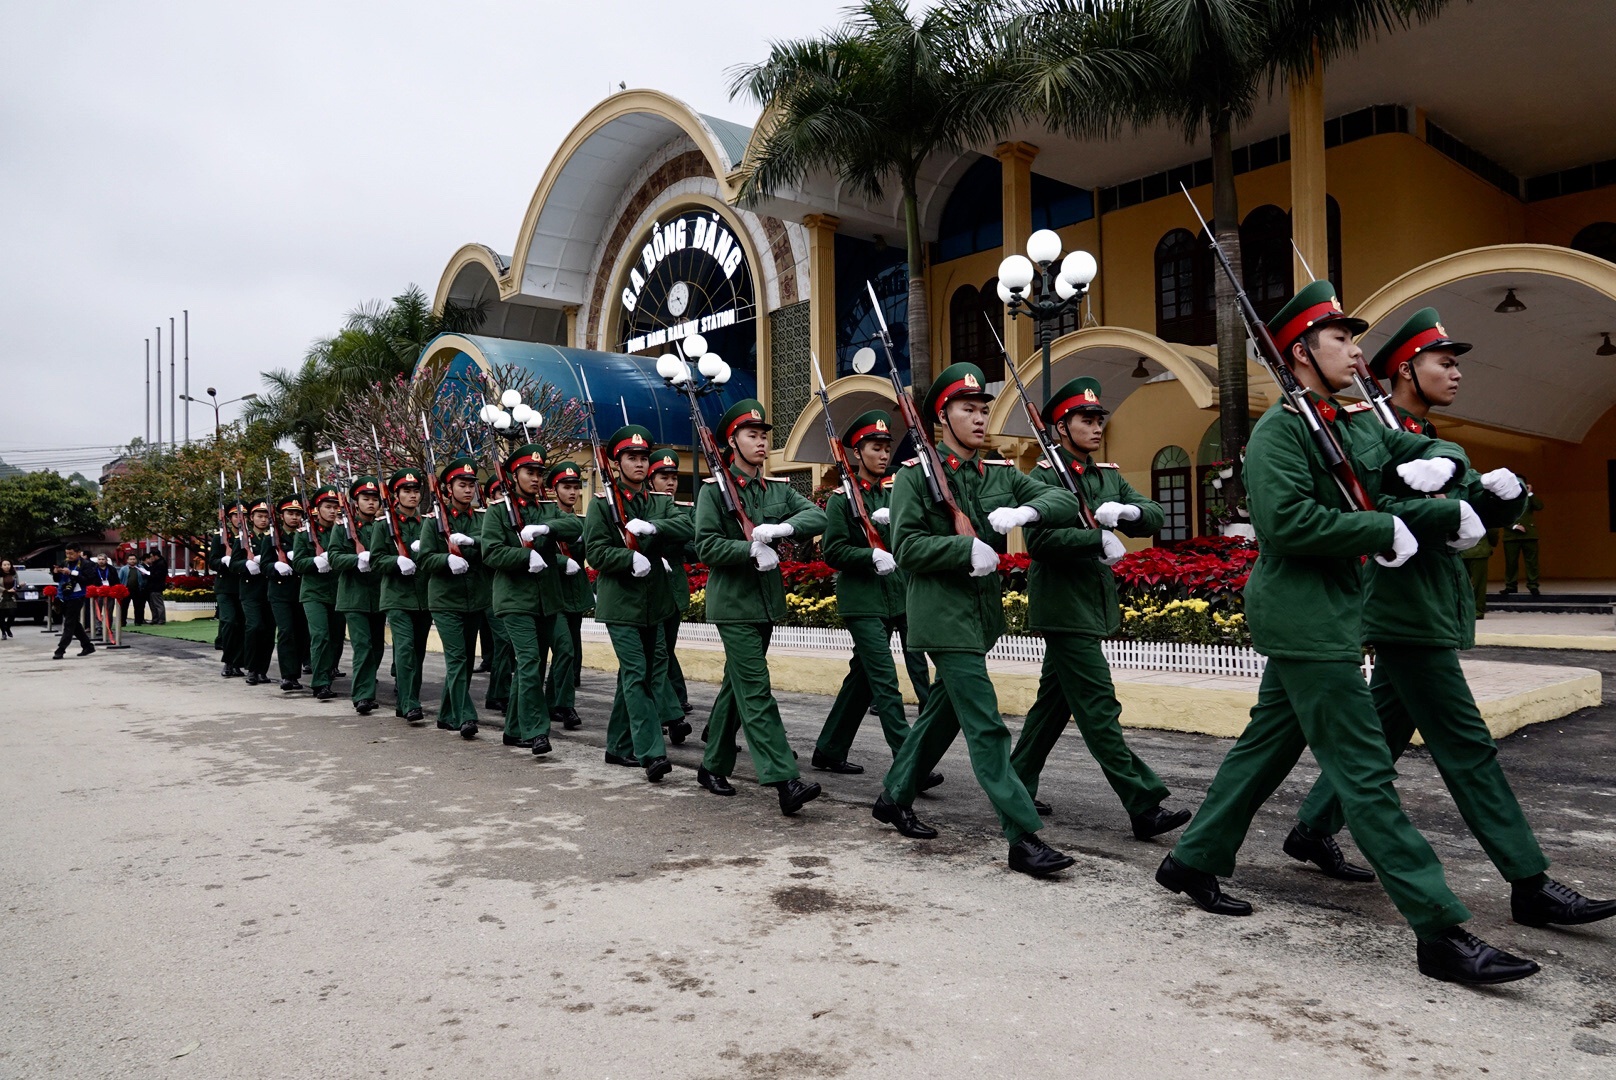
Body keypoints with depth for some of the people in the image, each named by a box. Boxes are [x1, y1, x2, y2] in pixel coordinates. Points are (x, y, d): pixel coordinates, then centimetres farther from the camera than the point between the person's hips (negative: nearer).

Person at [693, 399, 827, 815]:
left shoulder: (779, 489, 10)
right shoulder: (714, 489, -5)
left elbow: (818, 518, -2)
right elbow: (706, 546, -12)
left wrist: (784, 527, -20)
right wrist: (751, 550, -24)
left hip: (767, 602, 7)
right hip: (733, 604, -6)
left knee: (736, 687, 16)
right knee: (756, 691, -11)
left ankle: (713, 766, 30)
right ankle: (785, 781, -16)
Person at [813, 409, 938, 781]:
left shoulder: (895, 493, 13)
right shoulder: (842, 498, -3)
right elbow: (832, 552, -9)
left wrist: (894, 519, -14)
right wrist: (873, 556, -21)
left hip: (899, 598, 6)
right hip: (862, 602, -6)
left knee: (862, 678, 13)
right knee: (885, 682, -11)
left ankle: (829, 751, 26)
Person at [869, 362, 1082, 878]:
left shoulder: (1001, 475, 8)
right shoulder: (916, 474, -7)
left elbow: (1065, 500, 1)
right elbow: (906, 548, -12)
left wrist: (1026, 511, -19)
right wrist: (966, 548, -24)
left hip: (982, 614, 7)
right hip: (944, 616, -7)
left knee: (942, 713, 18)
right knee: (986, 727, -9)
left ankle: (894, 797, 35)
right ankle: (1023, 838, -5)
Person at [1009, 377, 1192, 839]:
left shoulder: (1108, 476, 14)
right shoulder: (1045, 476, -10)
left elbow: (1154, 518, 8)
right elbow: (1041, 540, -22)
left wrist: (1129, 511, -13)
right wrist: (1100, 539, -26)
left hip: (1093, 606, 9)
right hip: (1064, 608, -8)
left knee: (1053, 702, 15)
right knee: (1099, 709, -7)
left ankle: (1017, 785, 27)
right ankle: (1145, 807, -6)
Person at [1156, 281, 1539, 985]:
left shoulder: (1361, 428, 14)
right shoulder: (1279, 430, -12)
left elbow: (1447, 456, 21)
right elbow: (1286, 520, -24)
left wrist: (1439, 465, -2)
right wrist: (1387, 530, -17)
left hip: (1321, 619, 10)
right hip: (1304, 620, -10)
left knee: (1267, 747, 16)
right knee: (1365, 771, -6)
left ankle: (1193, 862, 29)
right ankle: (1441, 931, -1)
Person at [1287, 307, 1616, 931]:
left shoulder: (1428, 438, 18)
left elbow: (1488, 510, 14)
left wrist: (1505, 492, -7)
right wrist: (1447, 513, -30)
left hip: (1430, 614, 10)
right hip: (1407, 615, -10)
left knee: (1382, 733, 14)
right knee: (1466, 747, -5)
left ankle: (1312, 831, 25)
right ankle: (1529, 883, 2)